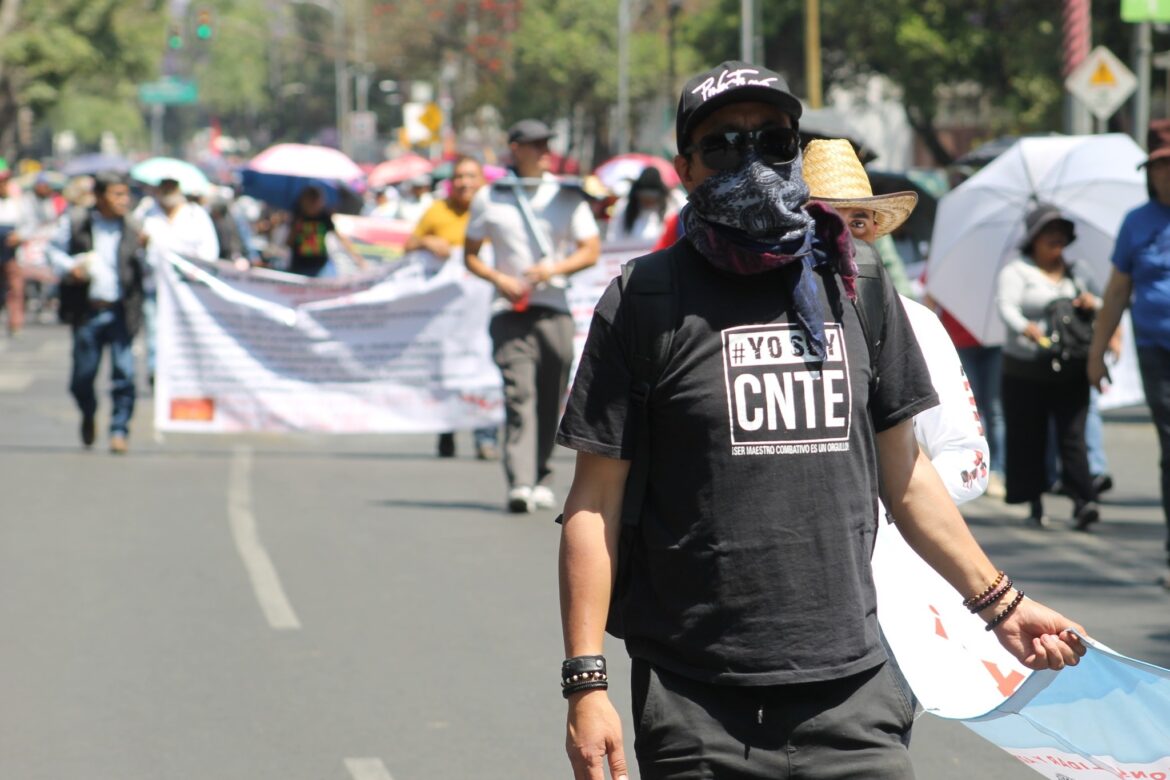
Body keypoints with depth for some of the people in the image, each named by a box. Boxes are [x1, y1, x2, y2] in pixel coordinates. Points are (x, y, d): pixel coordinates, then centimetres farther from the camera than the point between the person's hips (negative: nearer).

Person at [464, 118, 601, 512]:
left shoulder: (567, 197, 10)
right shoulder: (489, 198, 9)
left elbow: (591, 250, 8)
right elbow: (471, 254, 13)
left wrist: (555, 269, -10)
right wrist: (500, 279, -6)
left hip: (554, 308, 2)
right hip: (510, 310, -2)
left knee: (550, 402, 3)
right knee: (518, 394, -16)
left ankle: (542, 480, 17)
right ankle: (519, 484, -25)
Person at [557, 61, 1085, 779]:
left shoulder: (858, 290, 11)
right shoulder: (645, 303, -1)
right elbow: (596, 502, -2)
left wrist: (998, 601, 19)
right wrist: (586, 681, -8)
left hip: (852, 692, 3)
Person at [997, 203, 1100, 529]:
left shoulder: (1075, 273, 16)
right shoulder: (1016, 272, 2)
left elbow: (1103, 307, 17)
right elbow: (1007, 307, -15)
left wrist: (1092, 303, -8)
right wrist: (1027, 329, -35)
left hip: (1071, 370, 2)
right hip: (1026, 371, -2)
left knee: (1072, 435, -9)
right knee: (1029, 439, 1)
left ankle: (1083, 501, -19)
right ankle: (1034, 505, 10)